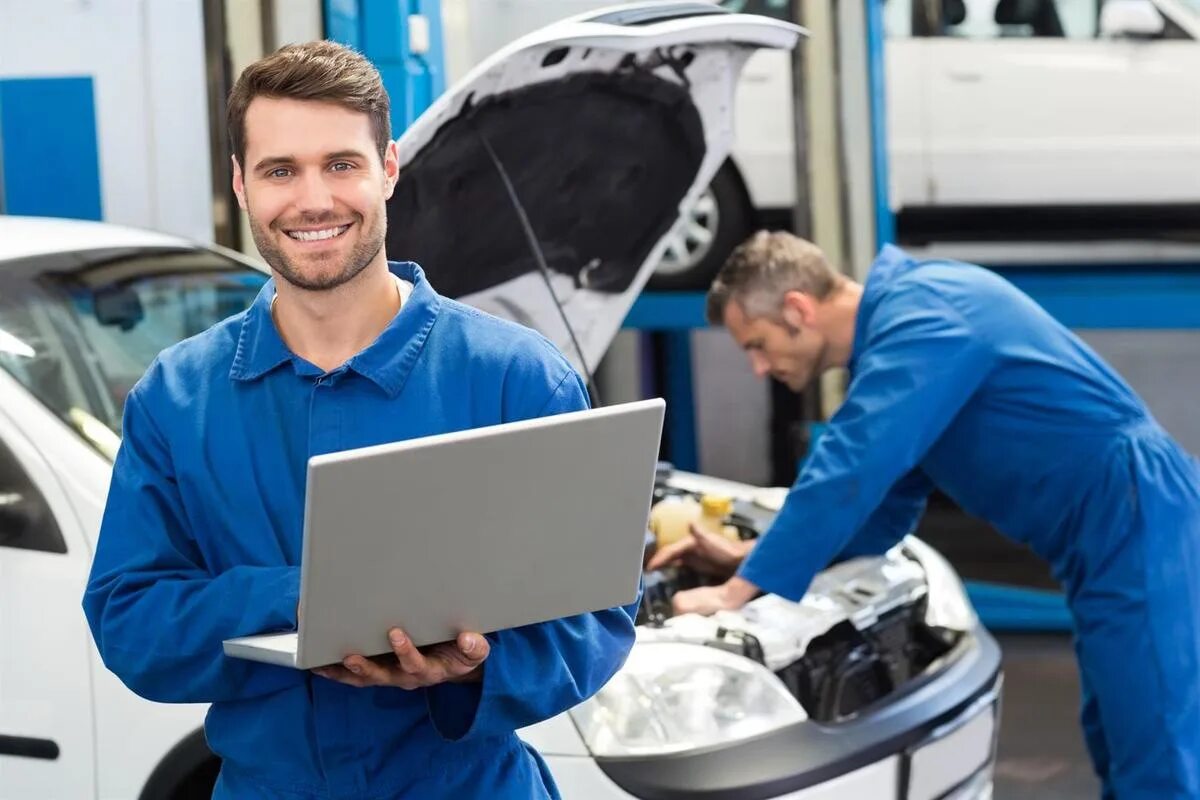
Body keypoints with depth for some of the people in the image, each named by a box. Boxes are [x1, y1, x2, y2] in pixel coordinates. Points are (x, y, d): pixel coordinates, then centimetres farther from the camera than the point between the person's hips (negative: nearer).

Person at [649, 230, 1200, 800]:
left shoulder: (921, 316, -16)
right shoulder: (900, 328, 17)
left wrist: (739, 591, -16)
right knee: (1124, 754, 14)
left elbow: (848, 473, -22)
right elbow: (881, 511, 22)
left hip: (1139, 526, -10)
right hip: (1112, 539, 10)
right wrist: (751, 558, 14)